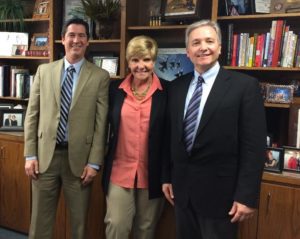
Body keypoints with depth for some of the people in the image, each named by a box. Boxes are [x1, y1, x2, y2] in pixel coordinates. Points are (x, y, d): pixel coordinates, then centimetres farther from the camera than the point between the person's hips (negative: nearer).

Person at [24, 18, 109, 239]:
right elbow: (32, 114, 6)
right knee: (40, 220, 12)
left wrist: (94, 162, -7)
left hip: (79, 157, -2)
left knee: (79, 220, 13)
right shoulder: (44, 71, 6)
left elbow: (101, 122, -4)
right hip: (46, 155, 2)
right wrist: (30, 155, 1)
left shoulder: (100, 76, -2)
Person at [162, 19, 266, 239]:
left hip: (219, 191, -4)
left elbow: (254, 146, -12)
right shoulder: (176, 87, 6)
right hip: (182, 188, 5)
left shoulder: (245, 85, -9)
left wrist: (247, 196, -14)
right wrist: (167, 177, 11)